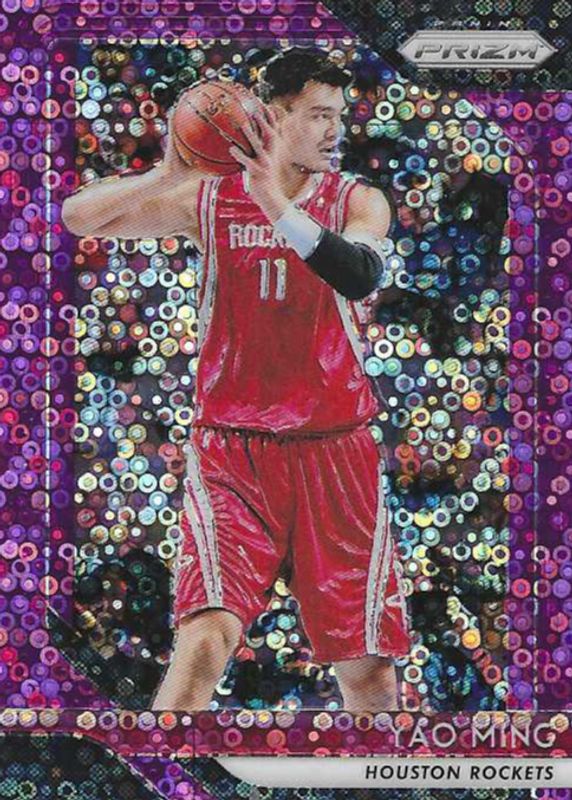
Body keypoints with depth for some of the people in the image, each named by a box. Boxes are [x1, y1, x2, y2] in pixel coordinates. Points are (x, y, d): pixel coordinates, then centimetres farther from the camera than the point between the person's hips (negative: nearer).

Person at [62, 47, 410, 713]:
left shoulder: (357, 201, 4)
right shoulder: (209, 198, 4)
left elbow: (360, 275, -19)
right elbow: (77, 218, 0)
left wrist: (275, 201, -28)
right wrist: (165, 176, -15)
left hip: (333, 452, 1)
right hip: (231, 451, -1)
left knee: (368, 670, 4)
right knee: (205, 640, -19)